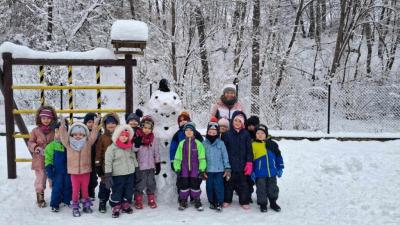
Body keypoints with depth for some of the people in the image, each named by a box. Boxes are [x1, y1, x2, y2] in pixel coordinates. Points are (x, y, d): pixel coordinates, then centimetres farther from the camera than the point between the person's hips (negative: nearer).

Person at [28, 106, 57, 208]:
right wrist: (36, 148, -20)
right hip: (39, 160, 0)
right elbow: (30, 143, -1)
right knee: (40, 179, 7)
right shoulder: (35, 131, -1)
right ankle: (40, 198, 22)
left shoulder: (55, 130, -3)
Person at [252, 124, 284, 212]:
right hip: (260, 174, -3)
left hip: (272, 172, 3)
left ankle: (273, 203, 32)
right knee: (261, 189, 6)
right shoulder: (253, 145, -6)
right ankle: (263, 204, 22)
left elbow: (278, 156, 10)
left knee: (273, 188, 14)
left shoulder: (272, 144, 3)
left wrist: (280, 168, 8)